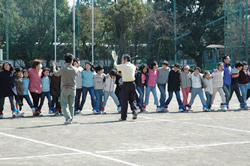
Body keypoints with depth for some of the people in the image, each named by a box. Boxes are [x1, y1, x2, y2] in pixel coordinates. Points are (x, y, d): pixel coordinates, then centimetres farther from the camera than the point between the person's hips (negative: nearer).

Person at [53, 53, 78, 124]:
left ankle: (68, 117, -21)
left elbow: (56, 73, 5)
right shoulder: (75, 69, -2)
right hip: (73, 89, 4)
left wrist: (54, 66, 24)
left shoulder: (63, 69, -13)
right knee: (71, 105, 11)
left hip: (65, 89, -3)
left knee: (64, 104, -2)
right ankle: (70, 119, 14)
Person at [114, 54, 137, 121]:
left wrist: (115, 60, 31)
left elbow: (115, 66, 11)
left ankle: (123, 117, 6)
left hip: (125, 84, -4)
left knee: (124, 101, 3)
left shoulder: (122, 66, -7)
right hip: (132, 83, 4)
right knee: (132, 100, 14)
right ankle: (134, 111, -10)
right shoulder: (133, 66, 7)